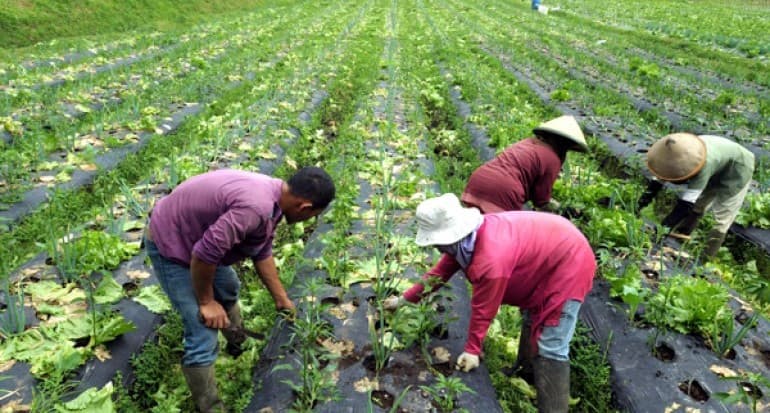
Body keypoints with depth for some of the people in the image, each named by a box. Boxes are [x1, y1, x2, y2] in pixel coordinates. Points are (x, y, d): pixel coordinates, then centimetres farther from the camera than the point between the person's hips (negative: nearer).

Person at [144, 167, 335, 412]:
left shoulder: (272, 194, -4)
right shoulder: (256, 207, -35)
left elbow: (262, 253, 9)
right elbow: (204, 254, -32)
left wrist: (281, 298, 17)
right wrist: (206, 302, -15)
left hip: (197, 237, 10)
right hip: (170, 244, -10)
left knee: (228, 290, 29)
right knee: (203, 338, -7)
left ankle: (239, 344, 54)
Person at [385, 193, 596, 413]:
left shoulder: (490, 260, -38)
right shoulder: (464, 238, -9)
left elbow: (483, 310, -25)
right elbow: (439, 273, 3)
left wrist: (472, 349, -11)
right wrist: (404, 299, 8)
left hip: (569, 264, -10)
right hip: (550, 249, 10)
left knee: (550, 349, -10)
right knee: (533, 318, 28)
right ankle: (528, 370, 49)